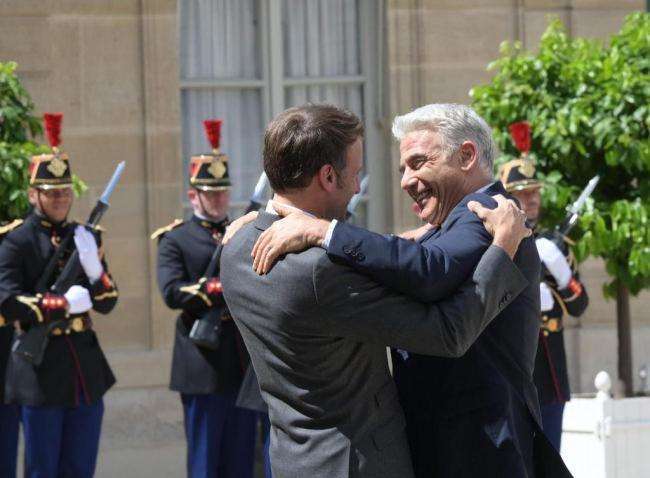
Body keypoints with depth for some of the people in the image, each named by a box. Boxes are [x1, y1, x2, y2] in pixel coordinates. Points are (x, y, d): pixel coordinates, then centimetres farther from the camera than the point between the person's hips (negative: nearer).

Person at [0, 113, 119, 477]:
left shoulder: (86, 237, 11)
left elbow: (108, 303, 9)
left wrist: (94, 268, -9)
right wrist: (66, 304, -15)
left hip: (86, 365, 5)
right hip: (42, 371, -5)